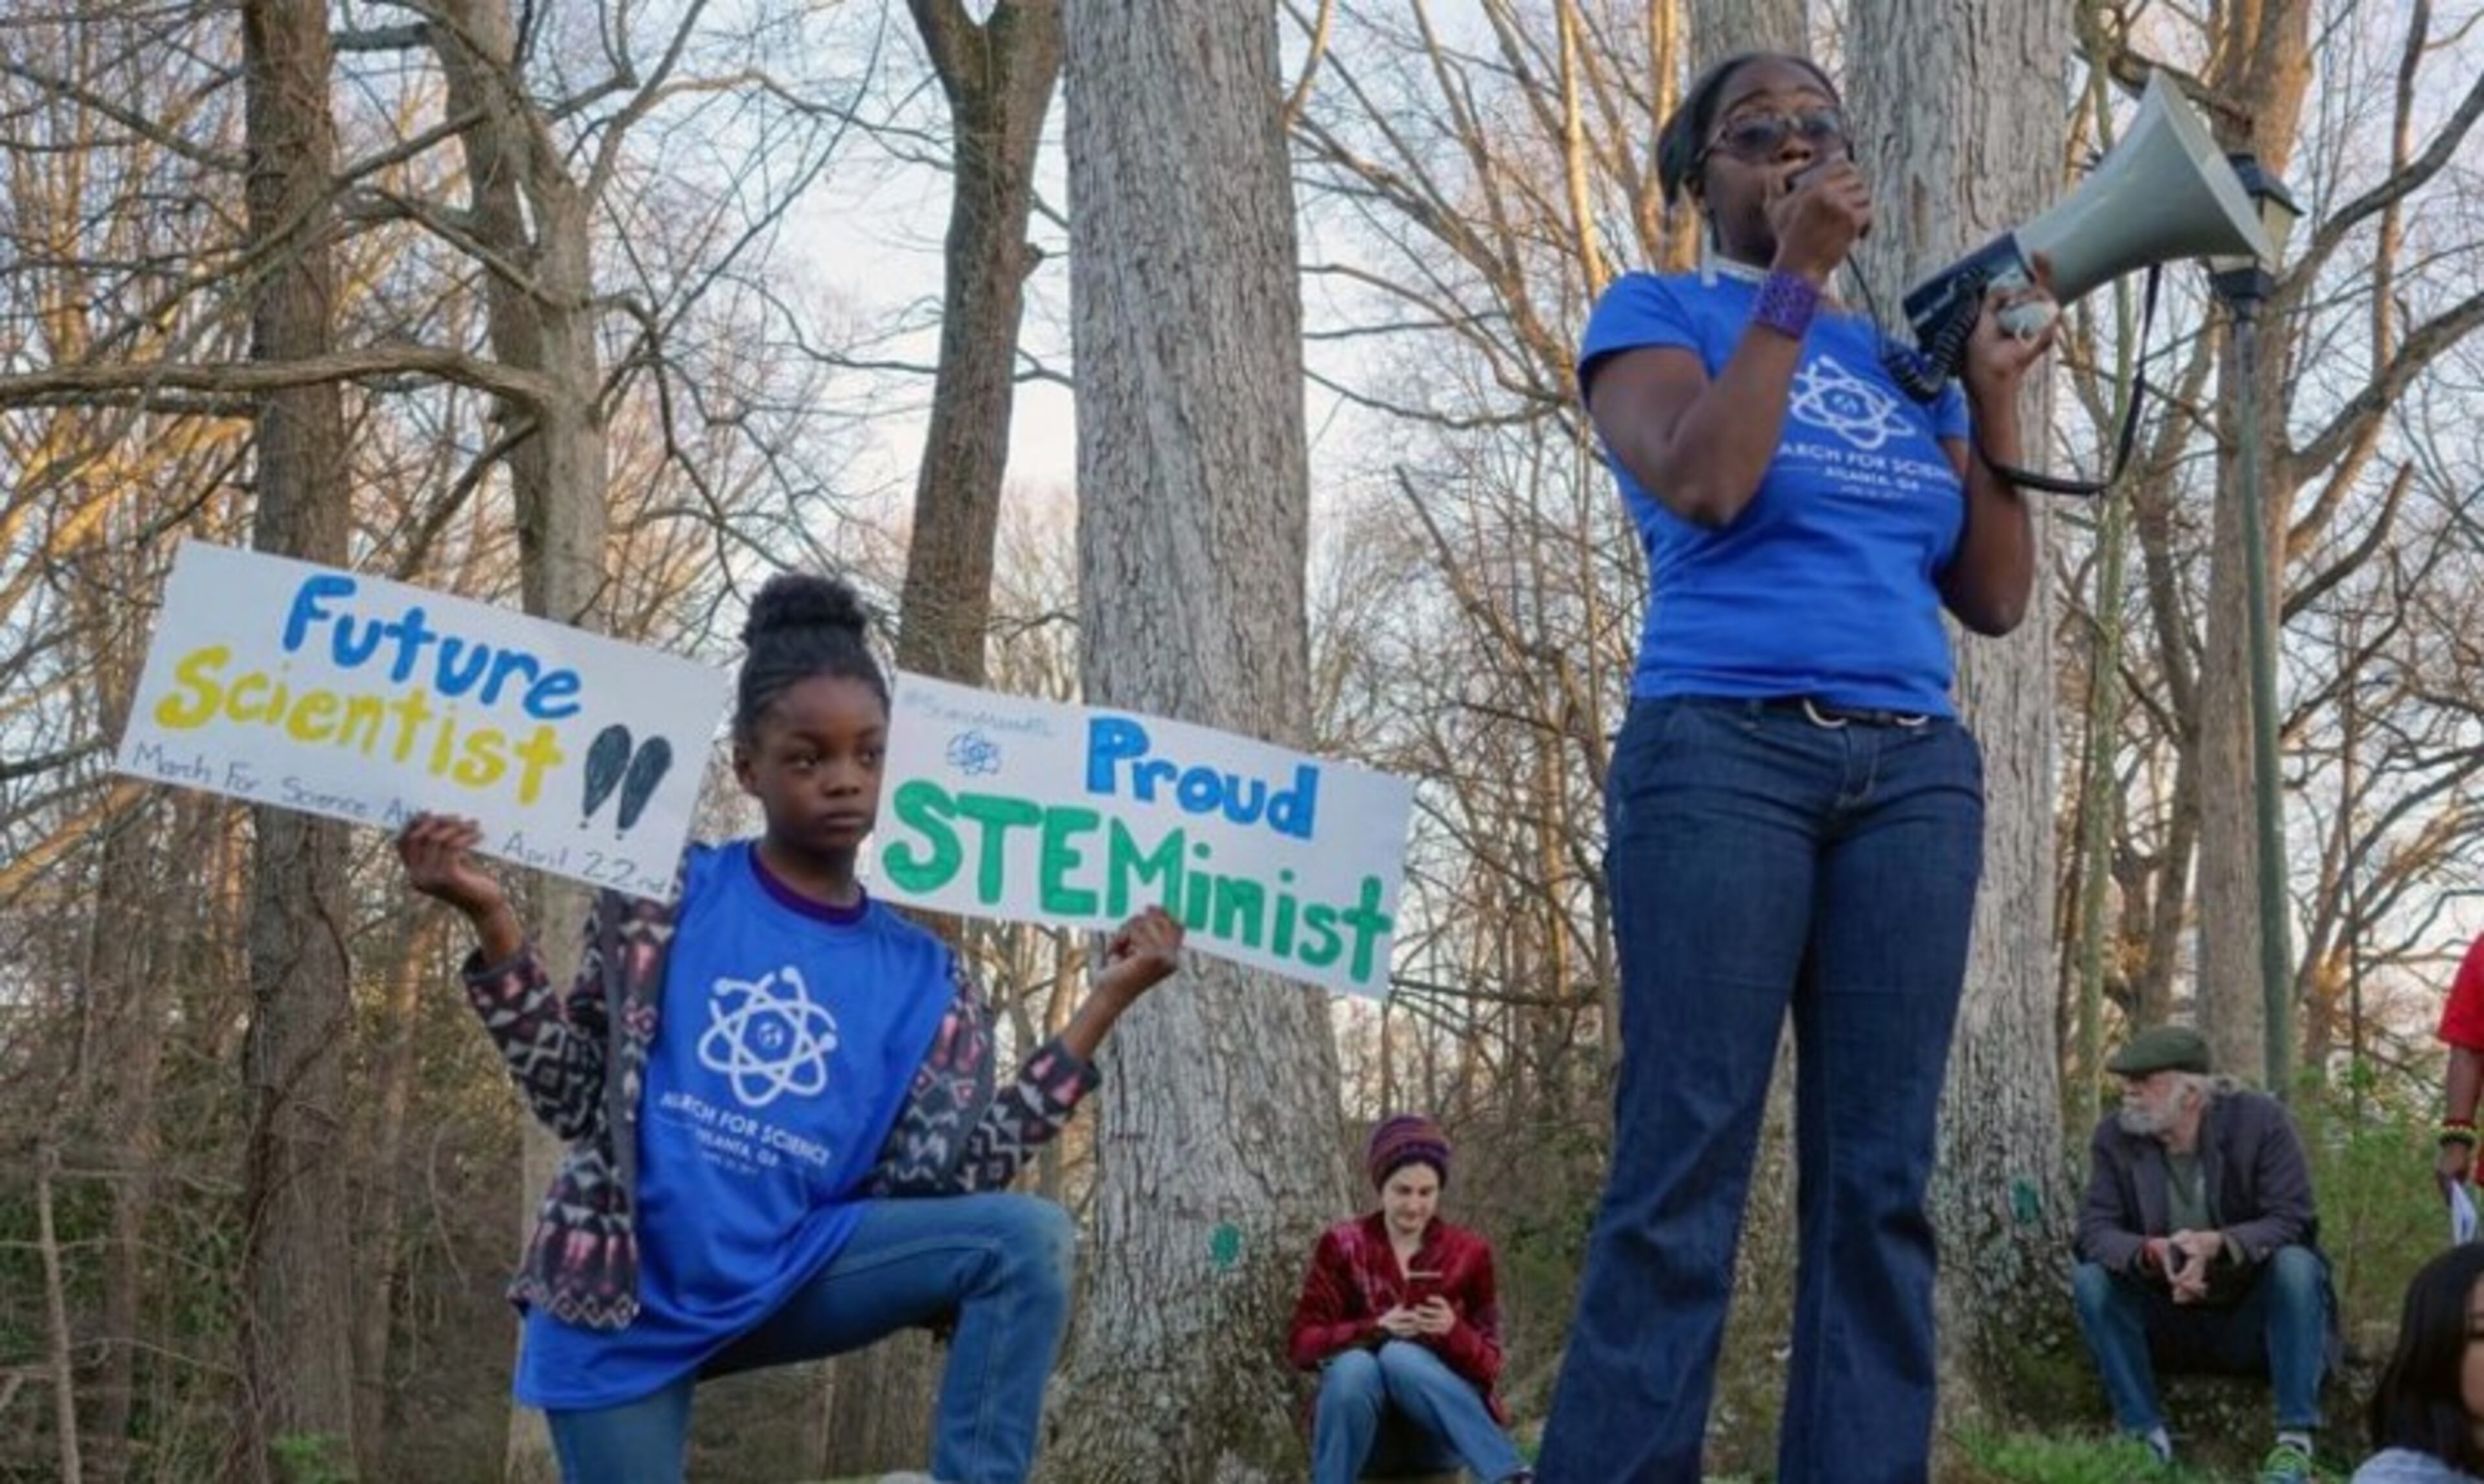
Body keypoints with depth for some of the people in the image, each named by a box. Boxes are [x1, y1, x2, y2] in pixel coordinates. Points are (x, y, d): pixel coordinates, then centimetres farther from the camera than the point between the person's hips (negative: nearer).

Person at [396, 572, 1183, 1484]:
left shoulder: (925, 978, 5)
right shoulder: (666, 897, -1)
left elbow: (944, 1177, -6)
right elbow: (575, 1100, -1)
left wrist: (1103, 1005, -6)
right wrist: (493, 923, -11)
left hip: (782, 1277, 2)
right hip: (622, 1295, -2)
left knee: (1027, 1237, -19)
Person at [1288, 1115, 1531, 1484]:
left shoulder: (1469, 1252, 5)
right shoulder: (1342, 1246, 5)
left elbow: (1489, 1364, 3)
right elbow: (1302, 1343, -1)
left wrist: (1454, 1332, -19)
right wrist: (1375, 1329, -19)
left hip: (1441, 1429, 0)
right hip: (1365, 1431, 0)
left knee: (1401, 1357, -34)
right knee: (1354, 1365, -34)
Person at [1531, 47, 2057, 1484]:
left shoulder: (1907, 363, 21)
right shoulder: (1657, 312, 9)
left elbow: (1996, 598, 16)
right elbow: (1702, 485, -11)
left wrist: (1995, 401, 6)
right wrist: (1795, 276, -6)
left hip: (1914, 770, 5)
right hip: (1724, 749, -4)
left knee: (1881, 1177, -1)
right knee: (1684, 1170, -11)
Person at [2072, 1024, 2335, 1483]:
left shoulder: (2260, 1120, -14)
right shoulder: (2114, 1136, -8)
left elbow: (2291, 1220, -22)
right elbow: (2095, 1228, -16)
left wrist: (2217, 1244, -41)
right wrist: (2152, 1252, -39)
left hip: (2253, 1316, -2)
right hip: (2169, 1320, 2)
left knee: (2297, 1265, -32)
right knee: (2091, 1279, -22)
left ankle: (2295, 1441, -26)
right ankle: (2146, 1437, -18)